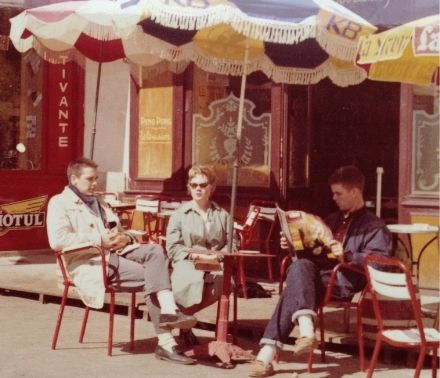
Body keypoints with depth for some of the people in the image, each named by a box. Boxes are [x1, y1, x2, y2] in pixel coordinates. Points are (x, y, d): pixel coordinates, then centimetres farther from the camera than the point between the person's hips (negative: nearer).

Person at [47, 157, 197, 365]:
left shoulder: (99, 204, 31)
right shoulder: (60, 203, 5)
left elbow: (120, 231, 31)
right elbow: (57, 240, -13)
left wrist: (125, 237, 4)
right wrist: (98, 239, -14)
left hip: (116, 252, 7)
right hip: (93, 262, -7)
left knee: (154, 250, -23)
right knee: (150, 275, -25)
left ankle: (168, 310, -36)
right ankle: (166, 343, -28)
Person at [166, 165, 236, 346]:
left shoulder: (222, 215, 21)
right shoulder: (180, 214, 13)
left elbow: (231, 244, 12)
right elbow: (172, 247, 3)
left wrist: (219, 256, -9)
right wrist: (194, 255, -13)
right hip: (186, 265, -2)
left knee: (222, 280, -36)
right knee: (194, 281, -39)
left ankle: (183, 315, -18)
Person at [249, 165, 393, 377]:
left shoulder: (374, 226, 10)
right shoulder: (332, 220, 34)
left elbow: (380, 260, -5)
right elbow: (313, 248, 38)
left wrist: (347, 256, -19)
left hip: (345, 280, -6)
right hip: (318, 275, 6)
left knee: (297, 281, -31)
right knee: (300, 266, -30)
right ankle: (305, 328, -48)